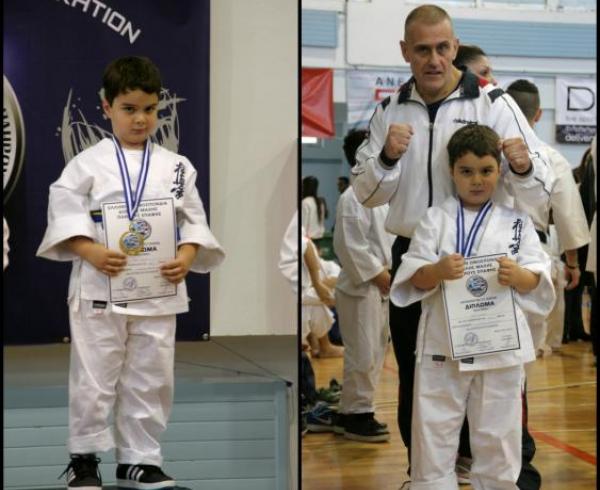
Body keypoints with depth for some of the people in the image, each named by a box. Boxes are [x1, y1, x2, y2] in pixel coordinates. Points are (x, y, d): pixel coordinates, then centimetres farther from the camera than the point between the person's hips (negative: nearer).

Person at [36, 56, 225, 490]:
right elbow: (65, 211, -5)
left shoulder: (177, 166, 7)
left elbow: (194, 220, 8)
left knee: (151, 379, 9)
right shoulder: (89, 163, -2)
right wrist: (92, 252, -18)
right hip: (100, 288, -3)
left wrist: (186, 257, -9)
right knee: (93, 378, 4)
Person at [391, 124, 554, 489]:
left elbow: (538, 278, 1)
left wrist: (519, 276, -20)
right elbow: (412, 278, -2)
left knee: (497, 438, 11)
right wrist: (436, 271, -22)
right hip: (443, 345, 0)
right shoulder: (436, 218, 3)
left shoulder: (517, 222, 5)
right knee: (433, 436, 6)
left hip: (500, 345, 1)